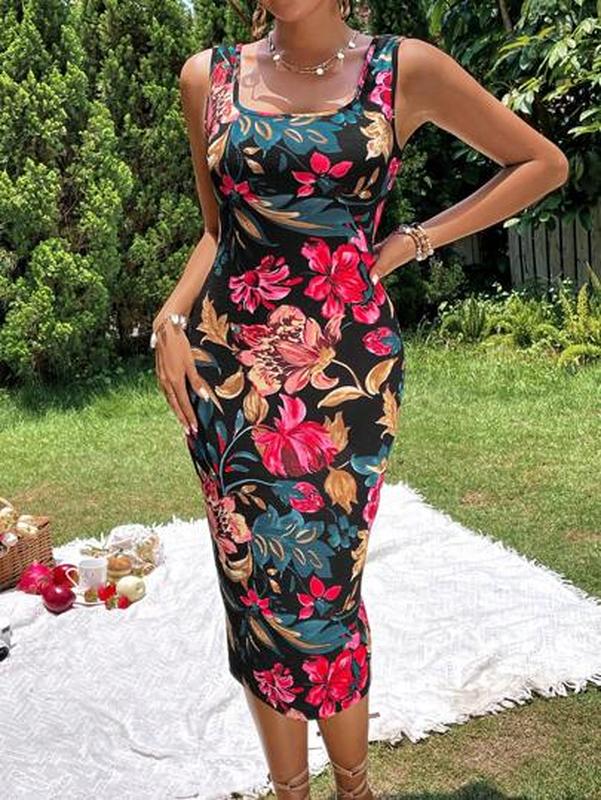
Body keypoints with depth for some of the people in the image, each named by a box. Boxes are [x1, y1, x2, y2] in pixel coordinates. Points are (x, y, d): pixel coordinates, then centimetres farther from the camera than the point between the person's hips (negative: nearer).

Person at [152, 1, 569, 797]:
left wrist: (411, 241, 0)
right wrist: (171, 321, 1)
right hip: (227, 364, 3)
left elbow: (543, 163, 7)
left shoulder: (406, 69, 0)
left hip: (345, 367, -2)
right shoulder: (209, 76, 8)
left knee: (321, 585, 2)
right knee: (254, 585, 7)